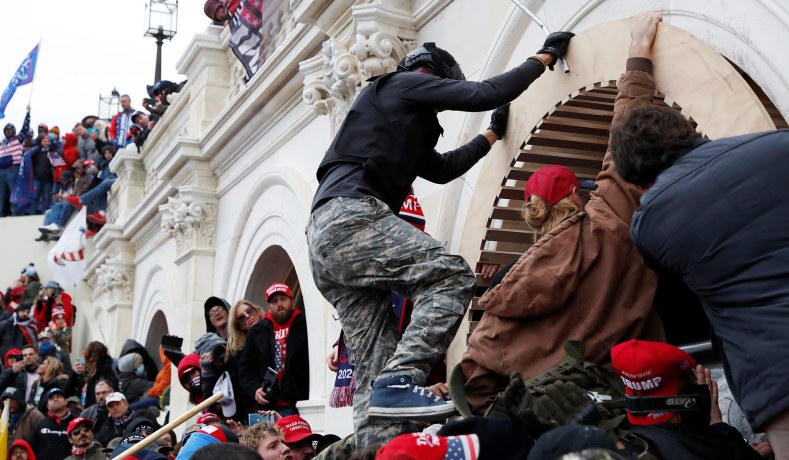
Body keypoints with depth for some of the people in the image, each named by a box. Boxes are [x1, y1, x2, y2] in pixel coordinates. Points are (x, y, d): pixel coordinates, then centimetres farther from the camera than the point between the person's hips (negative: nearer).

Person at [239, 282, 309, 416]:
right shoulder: (258, 332, 18)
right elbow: (246, 369, 21)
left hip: (303, 404, -3)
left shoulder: (306, 327, 5)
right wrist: (254, 389, 2)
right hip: (269, 408, 3)